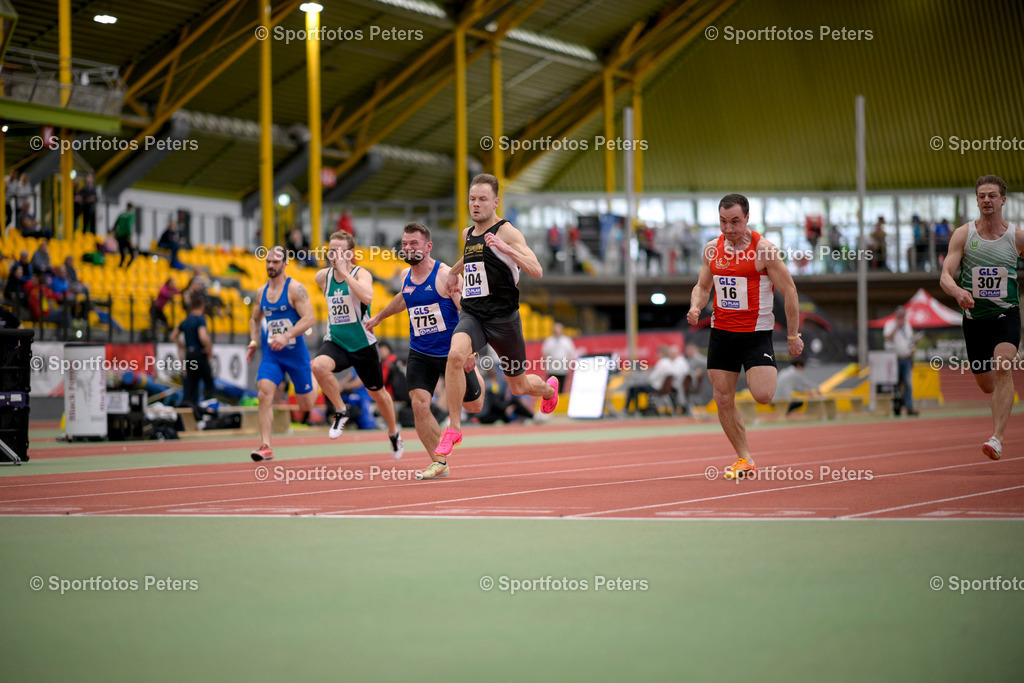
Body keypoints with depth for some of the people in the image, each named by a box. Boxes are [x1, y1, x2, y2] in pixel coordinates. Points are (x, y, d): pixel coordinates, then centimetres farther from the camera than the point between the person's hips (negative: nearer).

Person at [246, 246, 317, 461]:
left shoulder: (295, 289, -11)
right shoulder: (261, 292, 6)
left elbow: (309, 318, -20)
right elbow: (255, 319, 23)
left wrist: (287, 336, -31)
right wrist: (254, 341, 6)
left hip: (296, 352, -3)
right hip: (270, 354, 3)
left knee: (306, 406, 10)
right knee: (264, 394, -20)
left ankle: (314, 382, 47)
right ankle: (265, 446, -21)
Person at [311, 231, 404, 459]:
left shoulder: (361, 274, -15)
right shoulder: (323, 277, 0)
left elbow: (367, 297, -38)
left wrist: (344, 272, -35)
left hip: (362, 345, -3)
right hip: (335, 342, 3)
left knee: (377, 393, 13)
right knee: (318, 366, -31)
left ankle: (394, 433, 41)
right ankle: (341, 412, -9)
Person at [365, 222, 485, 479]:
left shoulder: (445, 275, -16)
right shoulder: (406, 276, 3)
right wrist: (379, 317, 40)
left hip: (451, 352, -4)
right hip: (420, 354, 4)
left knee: (473, 406, 10)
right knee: (419, 404, -13)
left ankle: (476, 378, 48)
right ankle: (439, 462, -2)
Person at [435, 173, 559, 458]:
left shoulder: (506, 232, -10)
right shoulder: (468, 234, 10)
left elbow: (537, 271, -23)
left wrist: (505, 248, -32)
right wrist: (455, 271, 36)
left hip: (503, 317, -4)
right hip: (472, 315, 4)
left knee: (519, 386, 11)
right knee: (456, 354, -29)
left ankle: (548, 388, 49)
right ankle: (454, 428, -21)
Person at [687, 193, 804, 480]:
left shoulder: (763, 249, -11)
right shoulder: (712, 249, 4)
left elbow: (789, 291, -7)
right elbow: (703, 286, 17)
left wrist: (793, 335, -7)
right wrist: (696, 307, -6)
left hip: (756, 333, -5)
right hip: (721, 332, 5)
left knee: (762, 395, -18)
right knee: (723, 400, 2)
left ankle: (771, 371, 19)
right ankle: (744, 459, 16)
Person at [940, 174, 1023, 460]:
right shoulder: (963, 234, -5)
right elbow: (946, 276, -13)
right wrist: (958, 291, -35)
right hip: (974, 316, 2)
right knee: (986, 385, 11)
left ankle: (997, 439, -29)